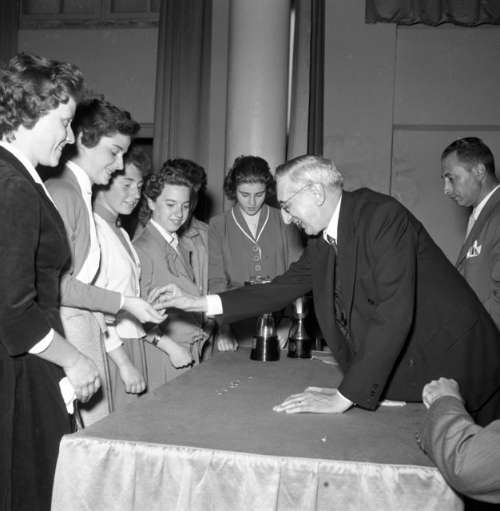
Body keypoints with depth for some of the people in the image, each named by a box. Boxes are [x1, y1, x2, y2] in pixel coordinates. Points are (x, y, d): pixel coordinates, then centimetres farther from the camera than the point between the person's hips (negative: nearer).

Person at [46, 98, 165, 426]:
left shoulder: (82, 193, 14)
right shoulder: (61, 193, -12)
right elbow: (59, 284, -15)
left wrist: (109, 337, 14)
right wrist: (123, 303, -11)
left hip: (87, 329, 9)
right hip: (67, 334, -9)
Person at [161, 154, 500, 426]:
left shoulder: (383, 215, -22)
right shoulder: (322, 241, 3)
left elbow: (394, 314, -29)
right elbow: (283, 289, 12)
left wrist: (344, 397, -27)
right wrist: (200, 303, 7)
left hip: (452, 366, -7)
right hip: (393, 376, 7)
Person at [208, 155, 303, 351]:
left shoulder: (284, 222, 5)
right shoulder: (217, 226, 5)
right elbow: (215, 281, -2)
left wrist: (288, 324, -12)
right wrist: (223, 327, -14)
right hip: (238, 331, 0)